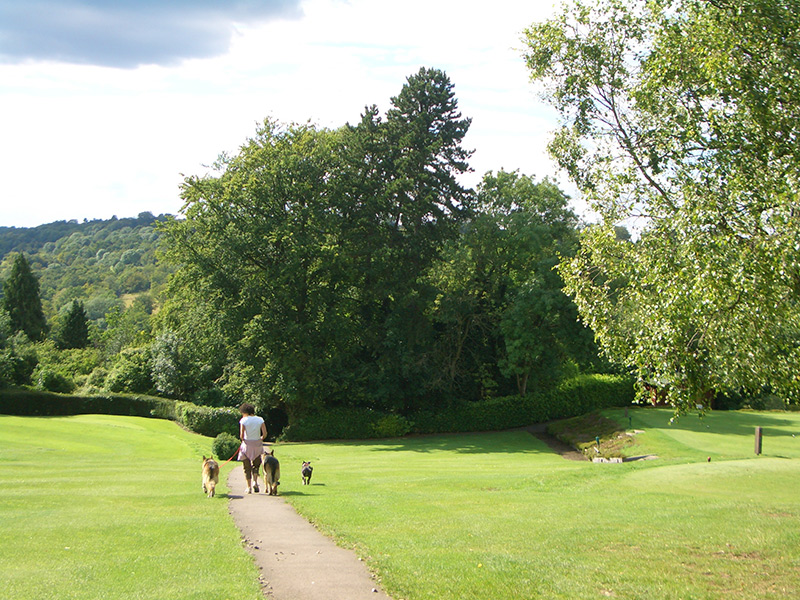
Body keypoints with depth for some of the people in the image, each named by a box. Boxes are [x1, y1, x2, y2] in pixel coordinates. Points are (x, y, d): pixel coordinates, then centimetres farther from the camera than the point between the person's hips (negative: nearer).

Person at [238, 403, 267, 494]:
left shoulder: (243, 420, -7)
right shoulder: (260, 420, 1)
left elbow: (241, 435, -12)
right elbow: (265, 433, -7)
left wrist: (243, 440, 8)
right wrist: (260, 439, 11)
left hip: (246, 445, -2)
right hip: (257, 445, 2)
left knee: (247, 467, 9)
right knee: (256, 465, 18)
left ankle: (249, 487, 6)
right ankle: (255, 482, -5)